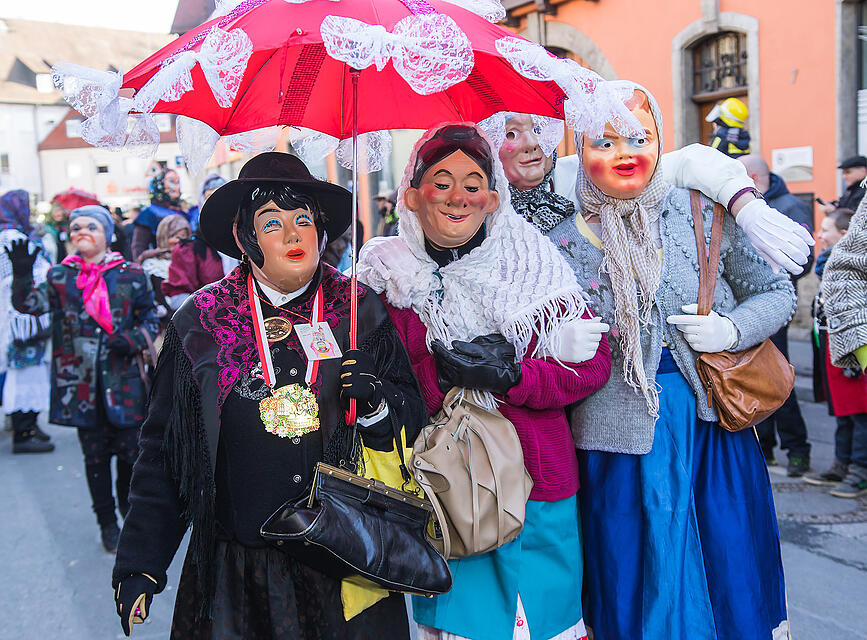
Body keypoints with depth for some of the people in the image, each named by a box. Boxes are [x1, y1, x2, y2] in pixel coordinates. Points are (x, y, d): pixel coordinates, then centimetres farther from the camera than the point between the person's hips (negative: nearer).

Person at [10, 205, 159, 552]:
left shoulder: (130, 274, 1)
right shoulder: (60, 277, 5)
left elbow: (150, 318, 7)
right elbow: (27, 303, -8)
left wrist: (133, 340, -12)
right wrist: (22, 274, -25)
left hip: (123, 380, -1)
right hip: (81, 384, 1)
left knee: (129, 451, 5)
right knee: (95, 456, 10)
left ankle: (130, 514, 32)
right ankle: (107, 523, 26)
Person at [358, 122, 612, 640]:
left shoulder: (535, 262, -1)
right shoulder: (391, 277, -1)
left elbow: (593, 364, -4)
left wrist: (509, 375, -17)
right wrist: (443, 375, -21)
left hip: (538, 483, 1)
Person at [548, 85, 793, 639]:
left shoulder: (702, 215, 0)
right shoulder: (564, 246, 0)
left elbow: (776, 293, 9)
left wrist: (732, 330, -7)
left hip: (715, 432, 1)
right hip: (622, 447, -1)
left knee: (731, 590, 8)